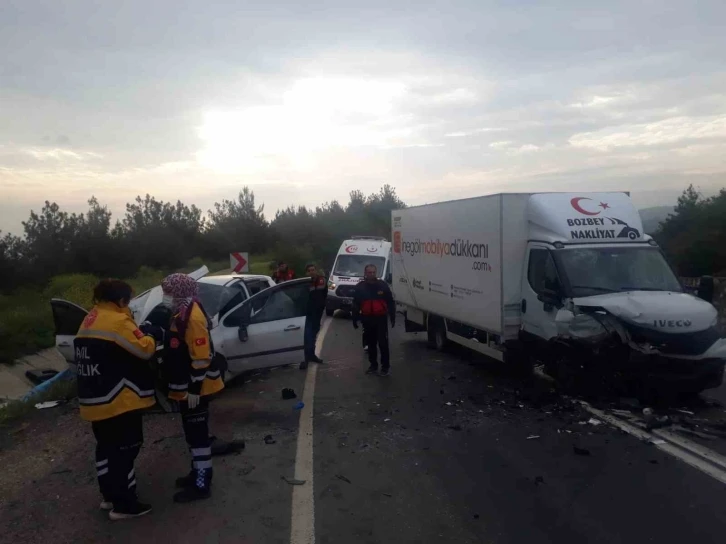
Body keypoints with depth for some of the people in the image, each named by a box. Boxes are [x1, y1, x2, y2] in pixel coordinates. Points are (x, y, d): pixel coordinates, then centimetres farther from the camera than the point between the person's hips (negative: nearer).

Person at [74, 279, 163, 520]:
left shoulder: (90, 321, 12)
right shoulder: (117, 321, -18)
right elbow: (143, 350, -19)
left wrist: (141, 334, 10)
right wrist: (151, 336, 0)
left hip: (96, 399, 10)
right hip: (118, 400, -10)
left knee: (106, 447, 20)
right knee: (124, 450, 0)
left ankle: (109, 495, 32)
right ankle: (124, 504, 8)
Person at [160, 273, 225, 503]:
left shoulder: (192, 317, -22)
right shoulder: (182, 313, 10)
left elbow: (201, 357, -25)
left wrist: (194, 388, -23)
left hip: (194, 389, -10)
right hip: (186, 387, 10)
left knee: (197, 434, -1)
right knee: (193, 432, 20)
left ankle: (202, 484, 9)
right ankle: (198, 472, 34)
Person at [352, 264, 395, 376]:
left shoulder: (383, 285, -2)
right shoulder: (360, 287, 3)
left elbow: (390, 302, 2)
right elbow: (356, 304, 7)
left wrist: (392, 317, -1)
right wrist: (355, 319, 5)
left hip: (381, 318, -2)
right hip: (367, 319, 3)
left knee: (383, 343, -5)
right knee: (371, 344, 11)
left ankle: (386, 366, 6)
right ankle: (373, 365, 23)